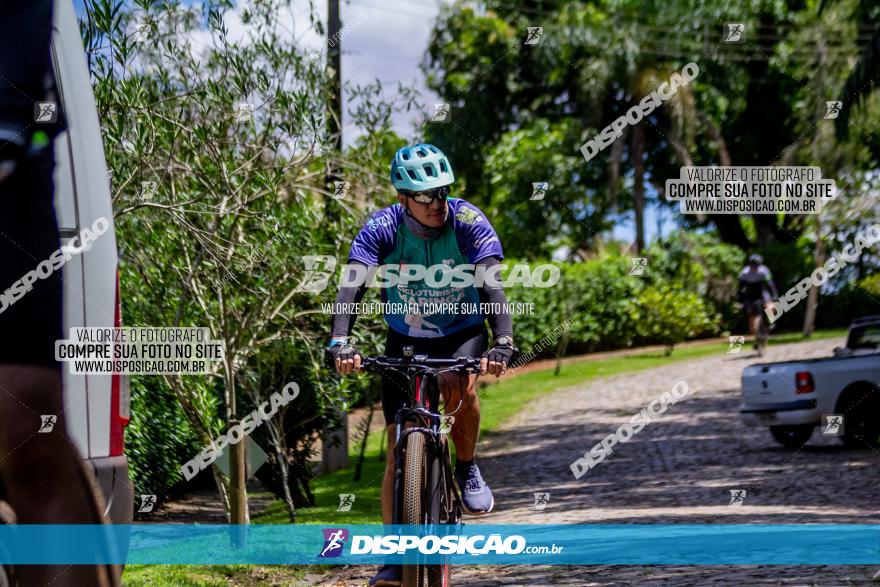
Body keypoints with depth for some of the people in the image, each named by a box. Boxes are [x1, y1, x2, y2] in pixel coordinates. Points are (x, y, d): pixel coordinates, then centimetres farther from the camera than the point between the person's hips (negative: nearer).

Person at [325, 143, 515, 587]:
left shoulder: (469, 222, -20)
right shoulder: (381, 229, -19)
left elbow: (492, 286, -29)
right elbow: (351, 287, -29)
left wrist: (502, 342, -44)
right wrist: (340, 342, -45)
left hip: (463, 334, -1)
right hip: (406, 339, 1)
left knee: (460, 386, -35)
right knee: (399, 450, -6)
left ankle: (467, 469, -7)